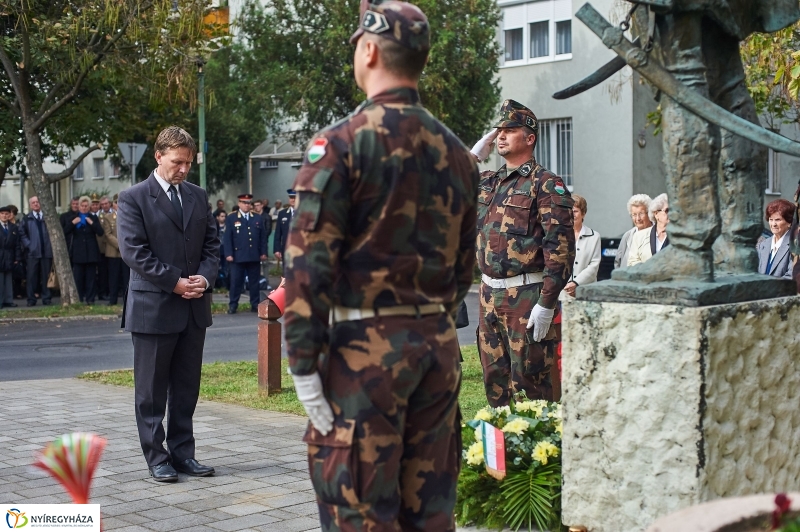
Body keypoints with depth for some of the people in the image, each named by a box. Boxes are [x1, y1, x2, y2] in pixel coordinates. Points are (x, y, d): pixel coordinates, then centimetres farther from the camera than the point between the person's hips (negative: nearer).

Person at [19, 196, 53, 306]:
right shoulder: (27, 218, 9)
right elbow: (22, 233, 7)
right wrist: (28, 245, -4)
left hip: (47, 251, 0)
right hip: (33, 252, 0)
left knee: (46, 276, 3)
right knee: (32, 276, 0)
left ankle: (46, 298, 10)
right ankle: (31, 299, 5)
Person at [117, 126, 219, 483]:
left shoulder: (198, 196, 12)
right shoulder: (133, 198, -5)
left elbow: (211, 244, 12)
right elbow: (133, 251, -12)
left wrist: (204, 277, -7)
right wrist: (175, 282, -16)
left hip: (194, 306, 5)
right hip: (153, 306, -5)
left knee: (187, 388, 10)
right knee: (152, 390, 4)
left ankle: (182, 453, 19)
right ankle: (156, 457, 12)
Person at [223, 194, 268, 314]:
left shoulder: (258, 218, 12)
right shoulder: (231, 219, 4)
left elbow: (263, 237, 11)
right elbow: (227, 238, -1)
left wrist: (263, 252, 3)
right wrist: (228, 254, -9)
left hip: (254, 256, 3)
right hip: (237, 256, -3)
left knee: (254, 281, 7)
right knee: (236, 281, 0)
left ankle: (255, 305, 12)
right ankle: (233, 305, 6)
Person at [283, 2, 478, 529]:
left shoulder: (341, 142, -10)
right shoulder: (455, 150, 9)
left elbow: (309, 262, -14)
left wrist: (303, 365, -11)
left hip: (364, 348, -6)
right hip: (438, 345, 6)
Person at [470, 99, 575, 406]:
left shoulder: (546, 185, -8)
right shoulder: (487, 183, 14)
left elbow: (561, 248, -14)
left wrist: (546, 305, -19)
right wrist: (474, 156, 10)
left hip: (527, 297, -7)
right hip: (489, 295, 7)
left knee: (528, 383, -3)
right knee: (495, 382, 13)